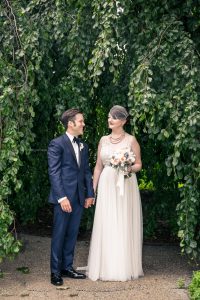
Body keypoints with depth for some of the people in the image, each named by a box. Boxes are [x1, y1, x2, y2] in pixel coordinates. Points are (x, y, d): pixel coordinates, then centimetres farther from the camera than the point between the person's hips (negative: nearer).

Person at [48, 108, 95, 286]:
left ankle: (67, 267, 22)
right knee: (59, 235, 0)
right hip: (64, 197, -6)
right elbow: (54, 172, -12)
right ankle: (55, 271, 9)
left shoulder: (83, 146, 15)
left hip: (79, 197, 6)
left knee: (72, 234, 11)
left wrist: (90, 194, 8)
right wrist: (62, 197, -17)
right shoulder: (57, 144, -7)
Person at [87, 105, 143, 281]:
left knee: (124, 225, 0)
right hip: (106, 186, 3)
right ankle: (106, 267, 12)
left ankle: (125, 268, 11)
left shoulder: (131, 140, 0)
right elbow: (98, 167, 12)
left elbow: (139, 164, 2)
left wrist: (129, 168, -20)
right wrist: (92, 190, 8)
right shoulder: (103, 140, 11)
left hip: (126, 186, -3)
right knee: (106, 226, 3)